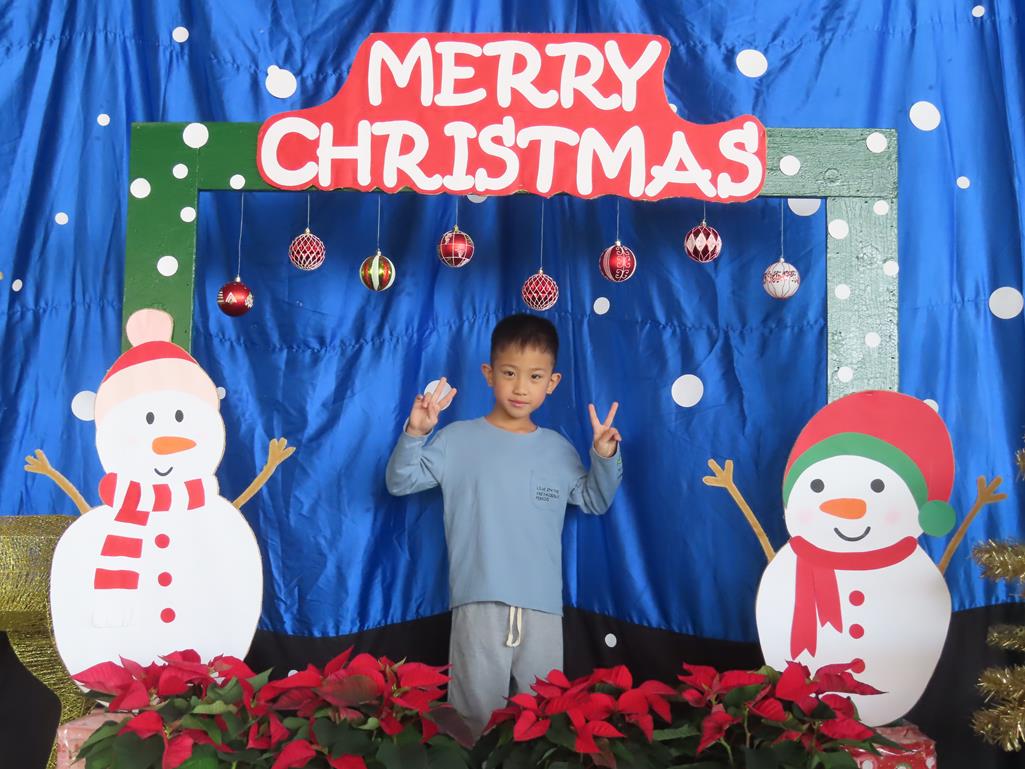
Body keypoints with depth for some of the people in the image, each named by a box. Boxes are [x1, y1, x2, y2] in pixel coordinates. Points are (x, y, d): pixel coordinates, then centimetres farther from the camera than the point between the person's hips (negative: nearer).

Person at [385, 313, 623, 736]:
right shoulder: (458, 439, 0)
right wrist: (414, 433, -17)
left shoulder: (558, 449, 9)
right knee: (476, 714, 6)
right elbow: (400, 482, -1)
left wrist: (605, 458, 3)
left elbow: (594, 501, 19)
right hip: (479, 603, -3)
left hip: (542, 606, 3)